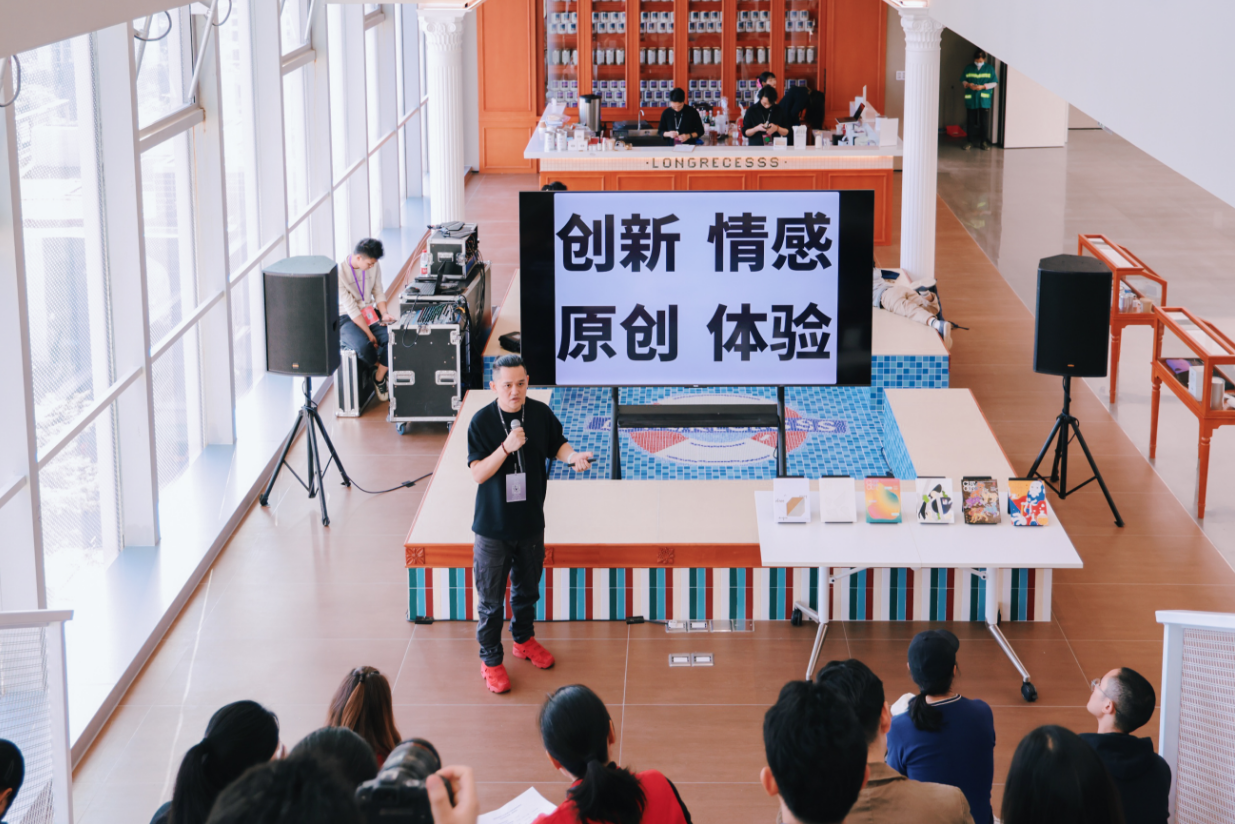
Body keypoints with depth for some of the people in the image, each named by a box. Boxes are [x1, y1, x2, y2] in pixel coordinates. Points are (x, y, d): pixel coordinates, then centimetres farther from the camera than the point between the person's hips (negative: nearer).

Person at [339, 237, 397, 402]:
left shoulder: (374, 265, -2)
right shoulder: (339, 272, -21)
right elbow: (351, 308, -21)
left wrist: (384, 314, -11)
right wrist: (370, 334, -23)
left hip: (370, 313, 6)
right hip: (346, 319, -6)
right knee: (363, 346, -35)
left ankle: (379, 379, -3)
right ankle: (379, 368, 0)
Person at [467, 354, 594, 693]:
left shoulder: (541, 413, -7)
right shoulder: (482, 421, -17)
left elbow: (557, 445, 9)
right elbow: (478, 473, -20)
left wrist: (573, 456, -13)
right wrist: (507, 447, -33)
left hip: (531, 522, 4)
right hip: (493, 527, -4)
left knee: (527, 588, 23)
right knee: (491, 598, 5)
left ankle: (524, 639, 46)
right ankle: (490, 659, 22)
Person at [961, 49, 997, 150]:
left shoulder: (989, 68, 3)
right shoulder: (968, 68, 7)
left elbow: (995, 83, 2)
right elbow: (963, 80, 11)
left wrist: (983, 86, -13)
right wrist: (968, 84, -11)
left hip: (984, 100, -1)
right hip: (971, 99, 1)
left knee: (984, 122, 1)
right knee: (971, 121, 4)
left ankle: (984, 142, 11)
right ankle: (970, 141, 13)